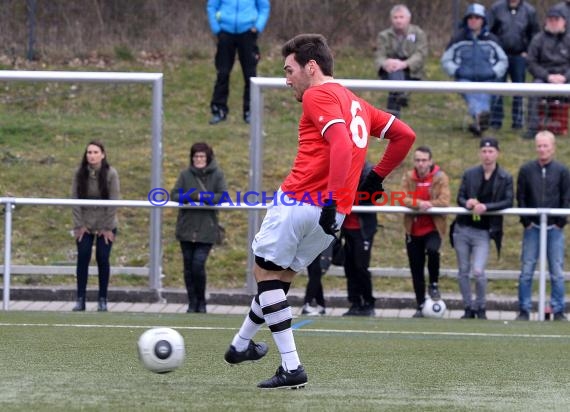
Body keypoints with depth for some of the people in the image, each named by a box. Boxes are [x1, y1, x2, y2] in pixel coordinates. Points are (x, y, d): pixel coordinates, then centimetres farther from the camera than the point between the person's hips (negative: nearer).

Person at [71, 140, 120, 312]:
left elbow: (114, 201, -10)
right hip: (85, 225, 1)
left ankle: (102, 299, 7)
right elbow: (75, 199, -4)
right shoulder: (79, 173, -4)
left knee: (103, 259, -3)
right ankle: (80, 299, -2)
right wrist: (79, 225, -9)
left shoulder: (111, 174, -10)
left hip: (105, 226, -1)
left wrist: (107, 228, -12)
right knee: (82, 258, -6)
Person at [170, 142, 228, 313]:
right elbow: (174, 195, -2)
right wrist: (193, 196, -19)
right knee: (189, 267, 7)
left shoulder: (217, 175, -1)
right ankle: (192, 303, 18)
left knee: (198, 265, -12)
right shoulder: (185, 175, 5)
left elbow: (224, 196, -10)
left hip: (206, 229, -3)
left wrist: (201, 197, -19)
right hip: (187, 228, 3)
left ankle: (201, 302, 8)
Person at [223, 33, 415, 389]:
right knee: (280, 275, 22)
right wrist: (376, 178, 23)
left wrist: (331, 200, -25)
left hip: (298, 201, -8)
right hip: (333, 214, 8)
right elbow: (405, 135, 21)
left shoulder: (318, 95, -7)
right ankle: (241, 344, 35)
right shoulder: (357, 103, 19)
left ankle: (292, 367, -4)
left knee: (266, 272, 4)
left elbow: (342, 144, -22)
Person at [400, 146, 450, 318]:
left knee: (432, 251, -33)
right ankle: (420, 306, 20)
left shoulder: (440, 177, -6)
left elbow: (444, 201, -17)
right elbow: (403, 199, -12)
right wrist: (419, 203, -29)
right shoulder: (408, 177, 1)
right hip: (413, 230, 3)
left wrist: (428, 205, -26)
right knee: (416, 270, 7)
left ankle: (434, 285, -8)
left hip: (433, 228, -3)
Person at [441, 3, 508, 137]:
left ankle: (478, 123, -52)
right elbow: (446, 60, 21)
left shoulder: (491, 39, 16)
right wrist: (456, 71, 2)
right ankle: (479, 115, -62)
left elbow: (503, 60, 25)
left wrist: (494, 73, 6)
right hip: (465, 79, -2)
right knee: (471, 96, -33)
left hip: (486, 80, 2)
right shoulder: (458, 39, 13)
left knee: (484, 98, -28)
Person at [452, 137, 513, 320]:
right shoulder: (469, 174, 7)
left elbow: (508, 202, -9)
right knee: (463, 272, 7)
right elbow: (460, 197, 7)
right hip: (463, 228, 3)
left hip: (484, 232, -3)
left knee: (478, 271, -14)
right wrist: (467, 203, -17)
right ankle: (469, 309, 19)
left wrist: (486, 207, -22)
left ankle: (481, 309, 5)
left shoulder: (505, 178, -1)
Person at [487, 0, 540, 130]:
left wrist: (528, 52, 3)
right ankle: (496, 121, 5)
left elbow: (535, 33, 10)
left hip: (519, 56, 1)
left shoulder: (529, 11, 1)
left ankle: (517, 121, 13)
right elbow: (487, 30, 2)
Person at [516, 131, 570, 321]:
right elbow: (520, 198, 4)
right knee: (526, 271, 0)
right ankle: (524, 310, 4)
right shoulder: (526, 170, 3)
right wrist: (526, 221, -4)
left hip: (554, 228, 0)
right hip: (532, 227, 1)